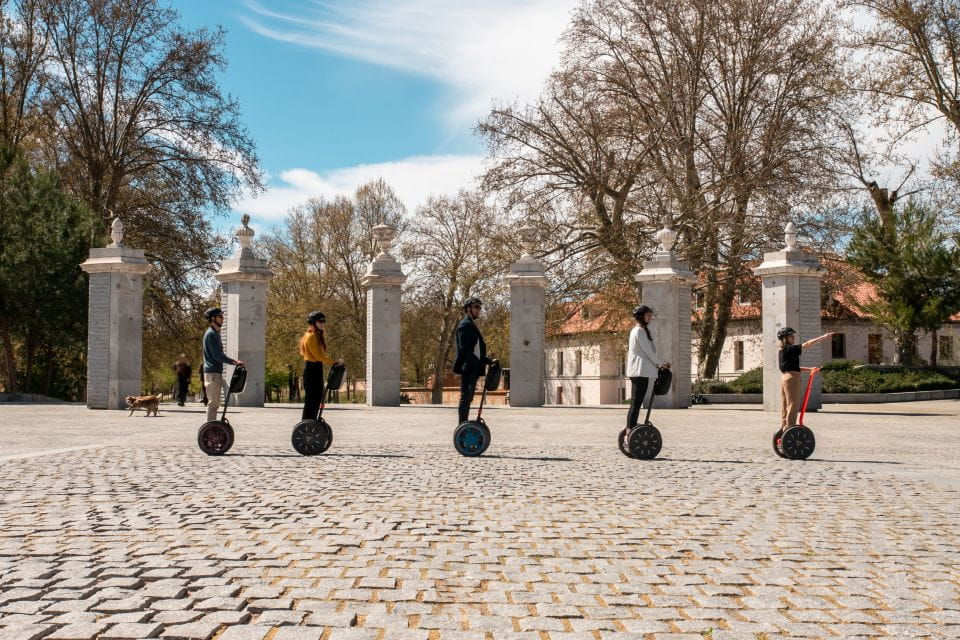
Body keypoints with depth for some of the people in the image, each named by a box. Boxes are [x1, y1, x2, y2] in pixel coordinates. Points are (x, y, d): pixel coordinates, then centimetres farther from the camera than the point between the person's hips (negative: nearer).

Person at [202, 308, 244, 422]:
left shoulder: (215, 333, 19)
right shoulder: (211, 334, -12)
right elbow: (217, 355, -18)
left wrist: (234, 361, 14)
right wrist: (234, 362, -17)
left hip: (216, 372, 10)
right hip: (212, 373, -10)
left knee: (215, 403, 11)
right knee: (213, 403, -9)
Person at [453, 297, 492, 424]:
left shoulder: (472, 325, 22)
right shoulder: (465, 325, -9)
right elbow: (464, 348, -19)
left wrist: (488, 360, 9)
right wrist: (479, 362, -23)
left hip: (473, 369, 10)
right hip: (467, 368, -10)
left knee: (467, 399, 11)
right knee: (465, 398, -10)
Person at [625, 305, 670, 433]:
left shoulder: (637, 330, 21)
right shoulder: (640, 330, -9)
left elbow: (648, 352, 24)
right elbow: (648, 352, -11)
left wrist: (658, 364, 17)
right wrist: (662, 363, 0)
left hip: (636, 371, 10)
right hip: (641, 371, -10)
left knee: (635, 404, 8)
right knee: (636, 404, -11)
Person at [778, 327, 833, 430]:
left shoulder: (783, 350, 14)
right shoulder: (790, 349, -12)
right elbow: (807, 344, -14)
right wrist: (823, 337, -10)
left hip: (784, 378, 9)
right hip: (791, 378, -9)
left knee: (785, 405, 12)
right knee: (793, 404, -5)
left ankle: (784, 426, 16)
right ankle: (789, 428, -4)